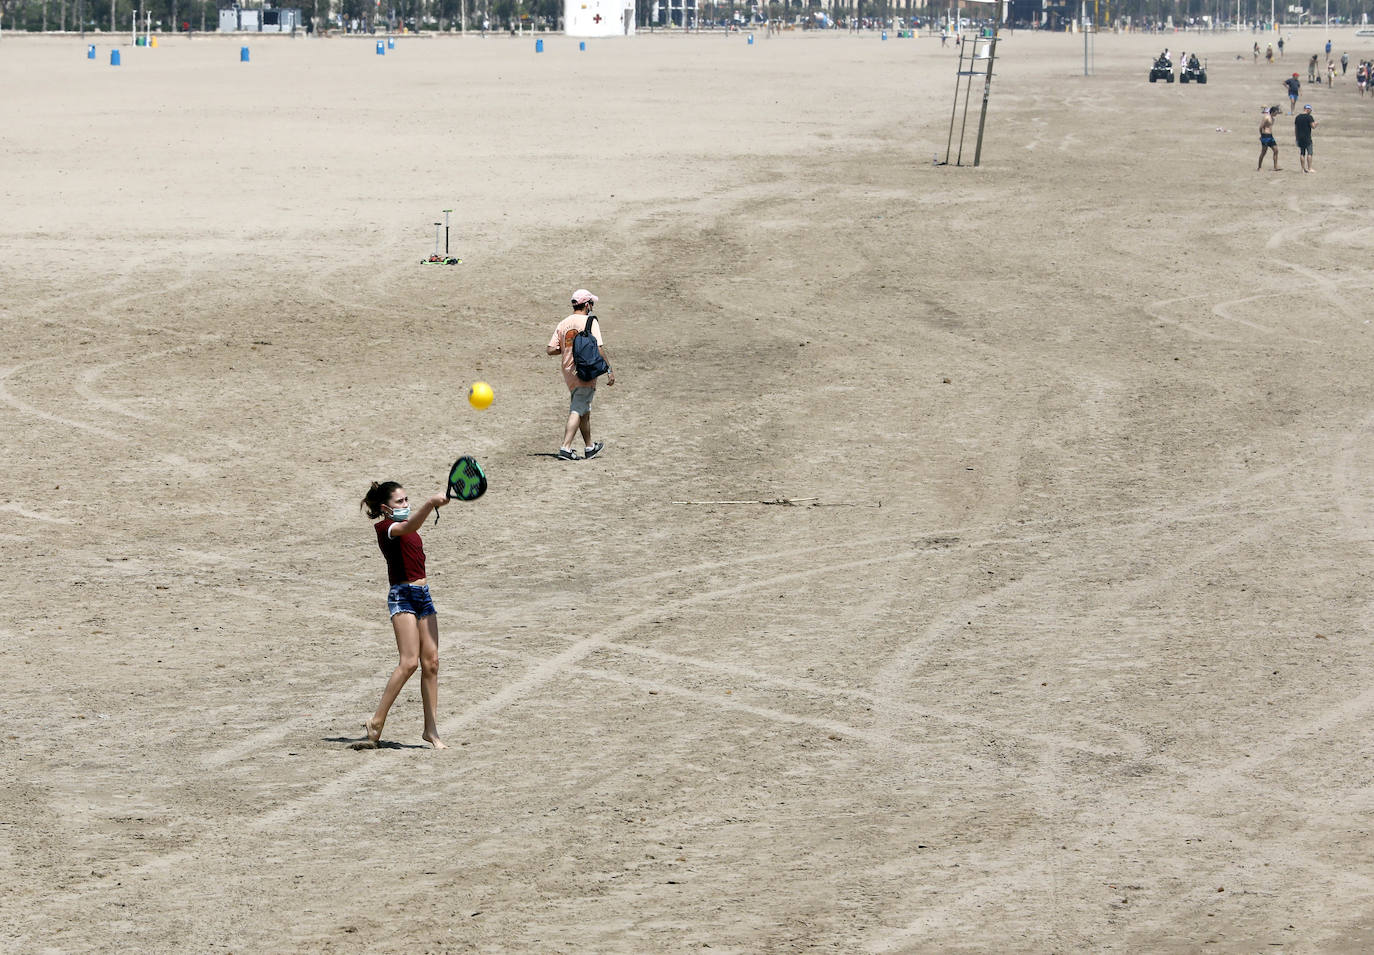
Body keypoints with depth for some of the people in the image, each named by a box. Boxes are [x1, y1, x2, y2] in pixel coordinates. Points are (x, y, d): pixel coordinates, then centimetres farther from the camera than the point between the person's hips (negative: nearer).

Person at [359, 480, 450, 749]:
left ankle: (431, 729, 5)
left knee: (431, 662, 2)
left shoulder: (407, 527, 19)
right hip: (402, 595, -8)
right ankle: (377, 720, -9)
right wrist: (430, 504, -45)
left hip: (423, 594, 9)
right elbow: (408, 527, -32)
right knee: (409, 662, -18)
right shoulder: (385, 527, -9)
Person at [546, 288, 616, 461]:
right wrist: (609, 369, -11)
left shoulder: (562, 324, 8)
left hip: (568, 373, 6)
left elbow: (550, 349, 3)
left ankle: (589, 447, 31)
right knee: (577, 411, -8)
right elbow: (599, 348, -16)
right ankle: (565, 447, -18)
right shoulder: (590, 321, -9)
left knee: (584, 410, 20)